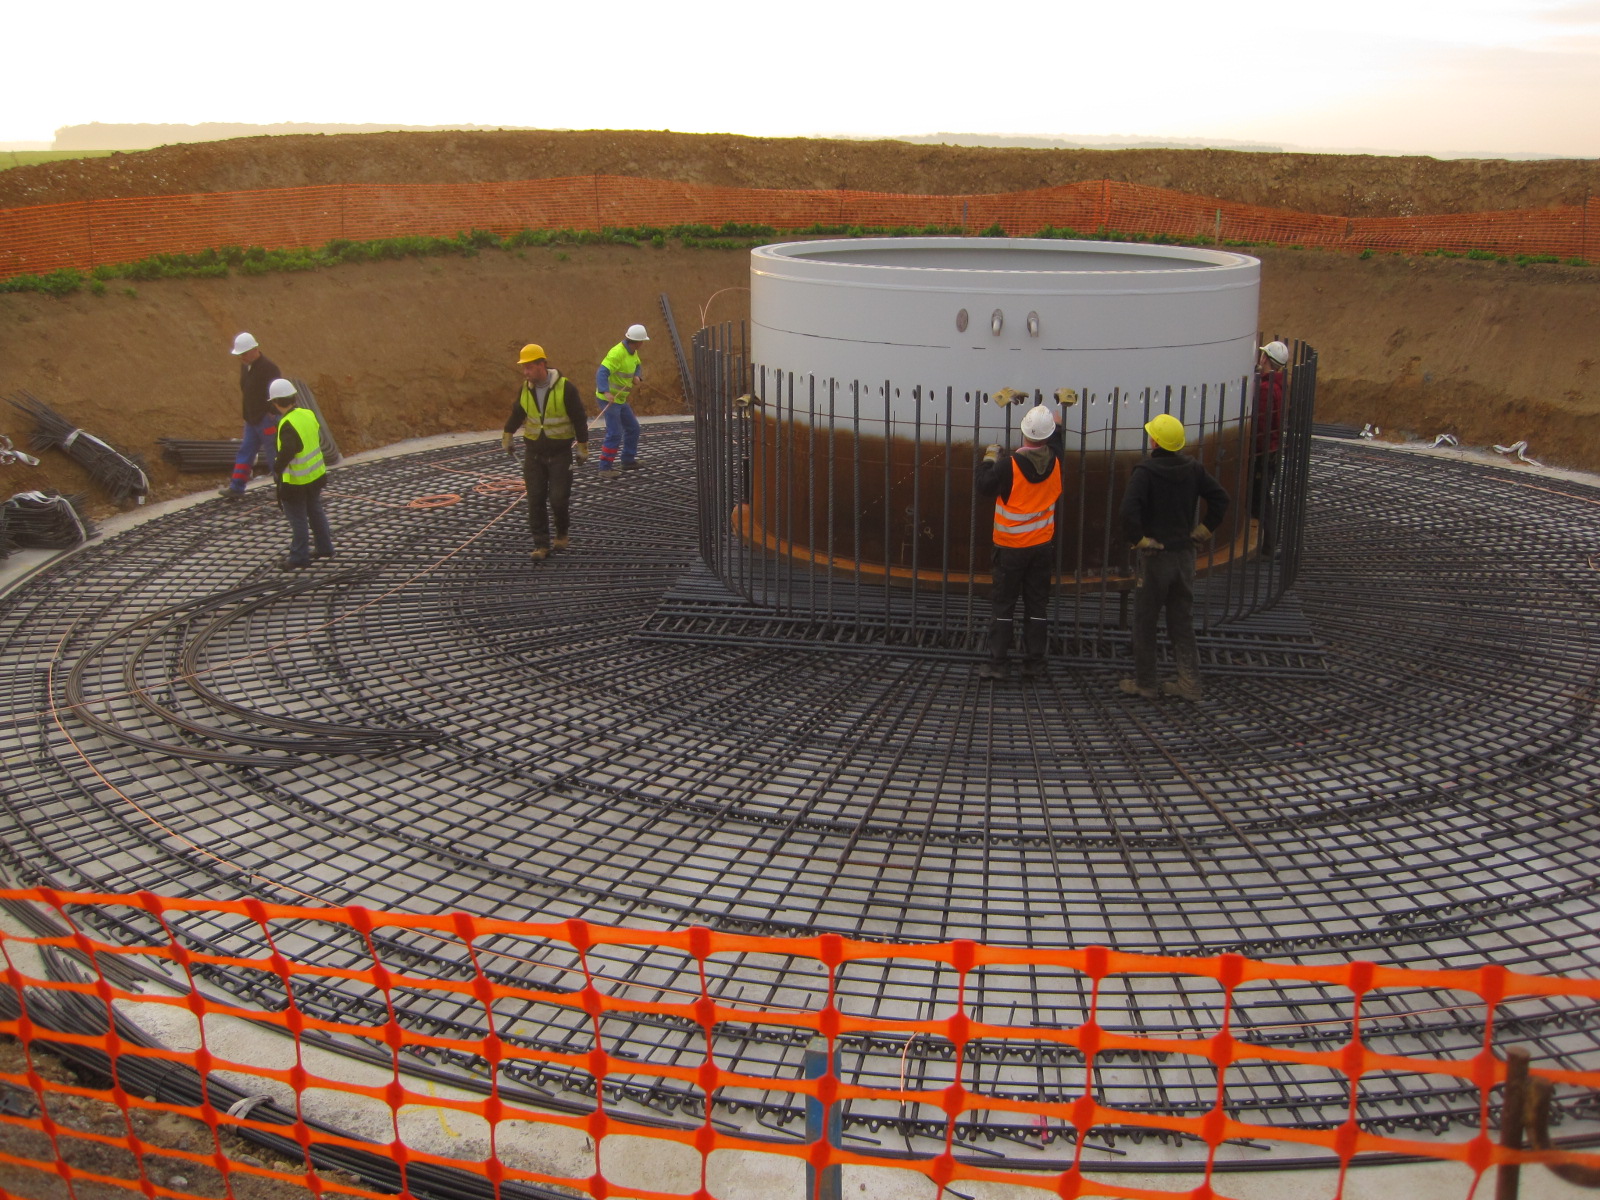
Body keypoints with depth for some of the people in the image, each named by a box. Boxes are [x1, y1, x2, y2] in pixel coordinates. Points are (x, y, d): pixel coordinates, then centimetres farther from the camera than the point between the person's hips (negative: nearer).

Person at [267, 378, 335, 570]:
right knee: (316, 511, 22)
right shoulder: (308, 414, 0)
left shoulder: (288, 425, -25)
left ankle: (299, 559, 14)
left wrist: (277, 468, -23)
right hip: (316, 475, 8)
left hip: (296, 481, -8)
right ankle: (325, 549, 33)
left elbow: (287, 451, -36)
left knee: (298, 519, 4)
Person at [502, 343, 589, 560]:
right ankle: (541, 545, 5)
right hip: (533, 451, 4)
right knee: (535, 499, 0)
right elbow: (516, 414, 16)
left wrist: (583, 449, -6)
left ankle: (562, 534, 21)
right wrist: (506, 439, 24)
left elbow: (579, 419, -8)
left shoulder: (564, 387, -14)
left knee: (559, 498, -6)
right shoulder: (525, 389, 0)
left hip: (560, 452, -4)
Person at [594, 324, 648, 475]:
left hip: (620, 399, 10)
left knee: (633, 428, 17)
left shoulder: (632, 351, 5)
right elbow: (602, 373, -31)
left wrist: (637, 376, -6)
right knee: (614, 434, -12)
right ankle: (604, 468, -6)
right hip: (608, 399, -10)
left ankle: (628, 461, 30)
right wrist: (606, 393, -46)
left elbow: (638, 366, 19)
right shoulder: (617, 353, -23)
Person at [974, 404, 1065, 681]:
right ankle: (1034, 661, 14)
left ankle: (997, 663, 3)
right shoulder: (1055, 460, -4)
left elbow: (983, 485, -7)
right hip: (1043, 545, 4)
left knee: (1003, 605, 2)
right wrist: (1056, 422, 38)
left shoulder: (1009, 465, -20)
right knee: (1037, 604, 11)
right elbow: (1057, 441, 20)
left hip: (1011, 547, -4)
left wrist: (989, 458, 6)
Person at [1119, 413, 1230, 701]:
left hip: (1153, 556, -5)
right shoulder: (1193, 469, 1)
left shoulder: (1145, 471, -16)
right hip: (1185, 555, 5)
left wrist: (1137, 538, -15)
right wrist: (1204, 531, 7)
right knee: (1182, 621, 14)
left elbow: (1129, 510, -28)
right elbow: (1220, 499, 4)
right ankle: (1190, 682, 12)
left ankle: (1144, 683, 14)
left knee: (1145, 622, 7)